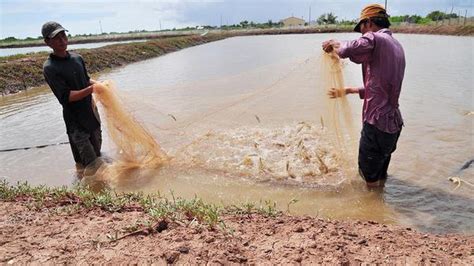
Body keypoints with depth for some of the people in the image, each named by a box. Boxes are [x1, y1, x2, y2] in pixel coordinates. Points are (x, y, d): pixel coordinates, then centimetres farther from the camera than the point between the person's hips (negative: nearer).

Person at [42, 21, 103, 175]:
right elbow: (66, 97, -22)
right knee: (84, 159, 0)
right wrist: (91, 89, -32)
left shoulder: (77, 58, 4)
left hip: (91, 111, 7)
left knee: (97, 150, 20)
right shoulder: (50, 68, -16)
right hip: (75, 118, -6)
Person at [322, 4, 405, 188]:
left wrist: (334, 43, -9)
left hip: (377, 123, -9)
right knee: (380, 176, 26)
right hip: (394, 123, 9)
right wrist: (349, 90, 28)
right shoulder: (396, 46, 15)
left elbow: (346, 50, -33)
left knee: (370, 179, 7)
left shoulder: (374, 39, -13)